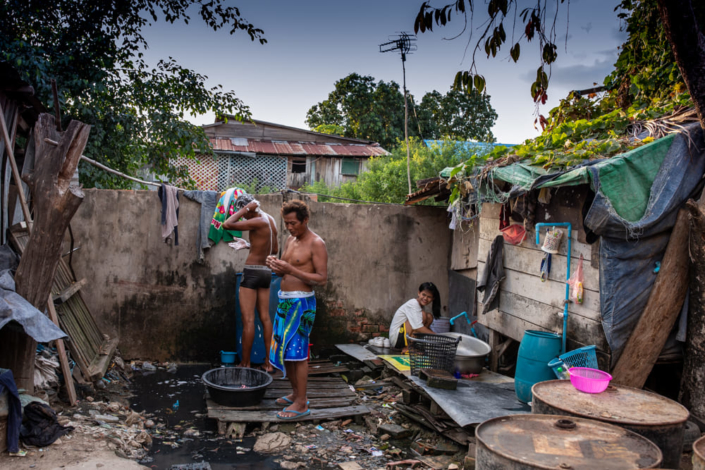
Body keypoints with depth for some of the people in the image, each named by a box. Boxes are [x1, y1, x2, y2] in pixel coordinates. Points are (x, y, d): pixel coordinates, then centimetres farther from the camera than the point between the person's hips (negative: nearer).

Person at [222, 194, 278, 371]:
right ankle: (268, 362, 14)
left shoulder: (258, 222, -17)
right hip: (266, 272, 9)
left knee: (248, 319, -3)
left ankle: (245, 364, 3)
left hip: (252, 271, -9)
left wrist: (246, 209, -17)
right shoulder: (270, 220, 9)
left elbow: (227, 225, -24)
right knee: (265, 317, 10)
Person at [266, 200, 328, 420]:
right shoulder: (290, 240, 15)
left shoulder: (316, 244, -10)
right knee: (283, 350, 11)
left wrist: (291, 270, -22)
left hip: (301, 302, -8)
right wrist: (275, 266, -3)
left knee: (296, 352, -6)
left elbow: (322, 278, -16)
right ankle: (296, 393, 25)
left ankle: (301, 403, 1)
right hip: (284, 300, 8)